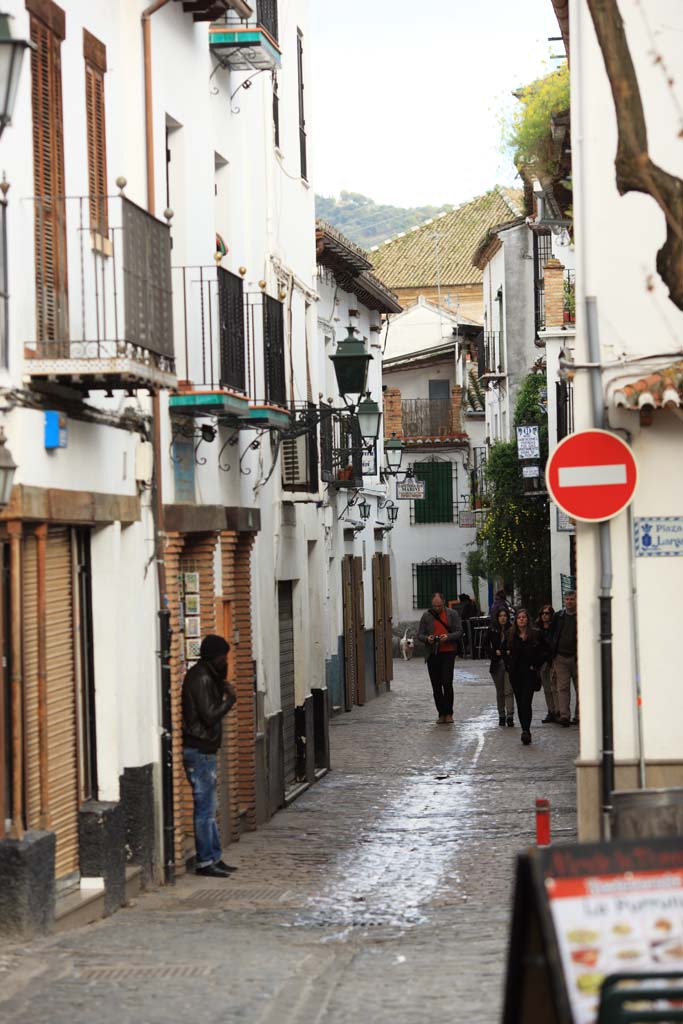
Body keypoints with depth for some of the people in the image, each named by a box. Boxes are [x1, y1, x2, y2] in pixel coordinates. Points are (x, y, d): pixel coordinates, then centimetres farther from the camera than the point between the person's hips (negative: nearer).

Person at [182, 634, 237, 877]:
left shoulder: (203, 676, 14)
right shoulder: (201, 679, -17)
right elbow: (209, 716, -20)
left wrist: (222, 691, 5)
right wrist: (229, 699, -11)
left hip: (203, 750, 10)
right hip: (199, 751, -10)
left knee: (209, 807, 15)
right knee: (205, 808, -5)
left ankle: (214, 857, 21)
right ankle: (205, 862, 0)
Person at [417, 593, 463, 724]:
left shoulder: (452, 614, 4)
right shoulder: (426, 616, 7)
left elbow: (459, 632, 1)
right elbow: (419, 634, 8)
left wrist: (448, 637, -18)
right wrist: (427, 639, -14)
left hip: (448, 653, -2)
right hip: (432, 654, 3)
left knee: (447, 683, -12)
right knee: (436, 686, 5)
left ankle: (448, 713, -3)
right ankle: (441, 713, 12)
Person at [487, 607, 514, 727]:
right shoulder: (492, 630, 3)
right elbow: (487, 645, 8)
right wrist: (495, 652, -7)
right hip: (497, 664, 3)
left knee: (508, 691, -12)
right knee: (500, 692, 11)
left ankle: (510, 716, -16)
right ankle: (501, 716, 21)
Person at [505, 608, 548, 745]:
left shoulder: (535, 635, -1)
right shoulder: (510, 635, 7)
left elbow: (544, 652, 5)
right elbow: (505, 651, 18)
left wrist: (536, 665, -3)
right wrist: (508, 665, 6)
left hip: (529, 673, -4)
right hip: (515, 673, 4)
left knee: (526, 702, -15)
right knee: (520, 703, 6)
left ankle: (526, 731, -21)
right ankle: (525, 731, 14)